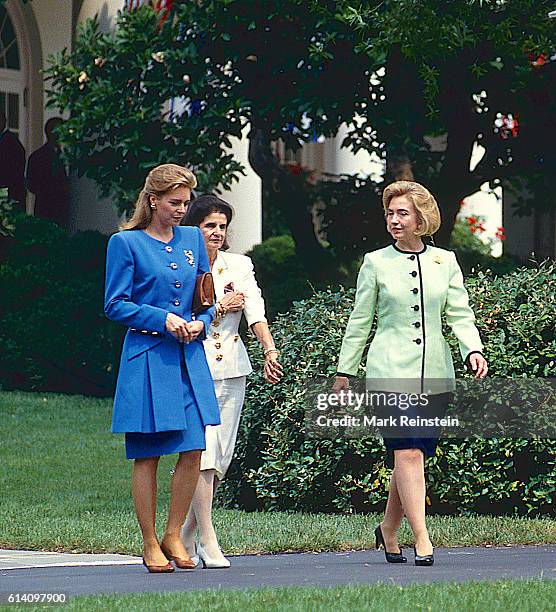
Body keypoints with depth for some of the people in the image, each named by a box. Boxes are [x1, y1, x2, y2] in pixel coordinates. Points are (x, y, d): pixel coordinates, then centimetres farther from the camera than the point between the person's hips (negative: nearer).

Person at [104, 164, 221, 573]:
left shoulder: (193, 239, 12)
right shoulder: (126, 243, -2)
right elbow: (115, 305, -4)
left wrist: (201, 322, -2)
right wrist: (164, 319, -13)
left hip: (190, 357, 5)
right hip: (147, 359, -4)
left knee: (193, 451, -1)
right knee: (147, 455, -1)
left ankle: (173, 535, 12)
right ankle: (150, 544, 8)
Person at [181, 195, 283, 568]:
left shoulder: (240, 266, 7)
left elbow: (256, 313, -7)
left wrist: (270, 351, -22)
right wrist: (219, 307, -6)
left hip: (231, 368, 4)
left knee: (220, 457, 6)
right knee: (203, 454, -13)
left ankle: (188, 534, 21)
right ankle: (208, 543, -13)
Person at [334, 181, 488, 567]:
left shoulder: (445, 261, 10)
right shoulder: (376, 263, 5)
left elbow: (460, 314, 6)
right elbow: (360, 321, 8)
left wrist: (473, 350, -12)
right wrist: (344, 372, 8)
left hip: (434, 372, 3)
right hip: (390, 371, -3)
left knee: (415, 455, 6)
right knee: (408, 452, -14)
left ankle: (389, 530, 25)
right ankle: (422, 542, -15)